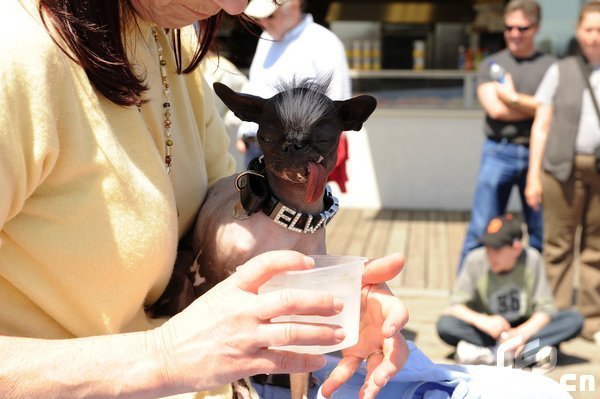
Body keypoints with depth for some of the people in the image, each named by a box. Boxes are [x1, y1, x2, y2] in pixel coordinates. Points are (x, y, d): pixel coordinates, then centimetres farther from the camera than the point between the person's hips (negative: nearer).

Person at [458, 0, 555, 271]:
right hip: (499, 153, -1)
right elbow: (494, 108, -6)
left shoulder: (550, 66, 8)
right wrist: (537, 107, -5)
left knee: (542, 231, 7)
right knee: (481, 230, 0)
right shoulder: (491, 64, 8)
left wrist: (514, 99, -8)